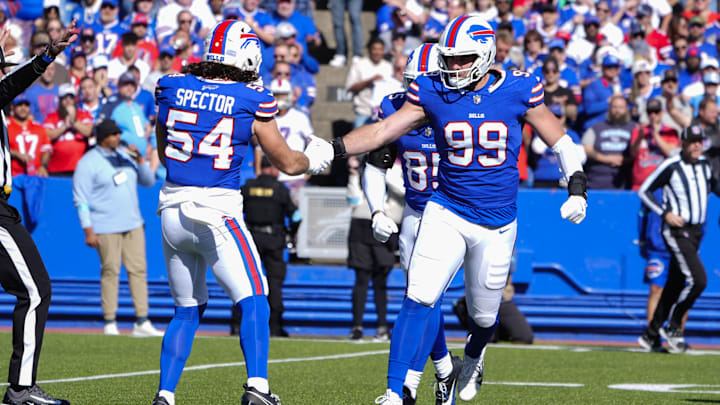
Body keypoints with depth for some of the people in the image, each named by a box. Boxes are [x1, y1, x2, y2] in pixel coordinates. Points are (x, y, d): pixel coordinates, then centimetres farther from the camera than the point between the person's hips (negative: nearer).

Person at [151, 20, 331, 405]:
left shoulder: (172, 88, 5)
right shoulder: (252, 101, -5)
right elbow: (287, 163, 6)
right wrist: (315, 158, 26)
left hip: (172, 212, 5)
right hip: (217, 212, -5)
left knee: (187, 310, 17)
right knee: (253, 302, -1)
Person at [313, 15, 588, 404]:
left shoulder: (518, 90, -6)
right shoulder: (433, 93, -4)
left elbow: (558, 139, 4)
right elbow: (383, 131, -5)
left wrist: (577, 189, 0)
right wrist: (334, 150, -17)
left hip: (496, 224, 0)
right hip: (446, 214, 0)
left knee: (484, 314, 13)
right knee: (418, 299, -17)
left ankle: (473, 357, 50)